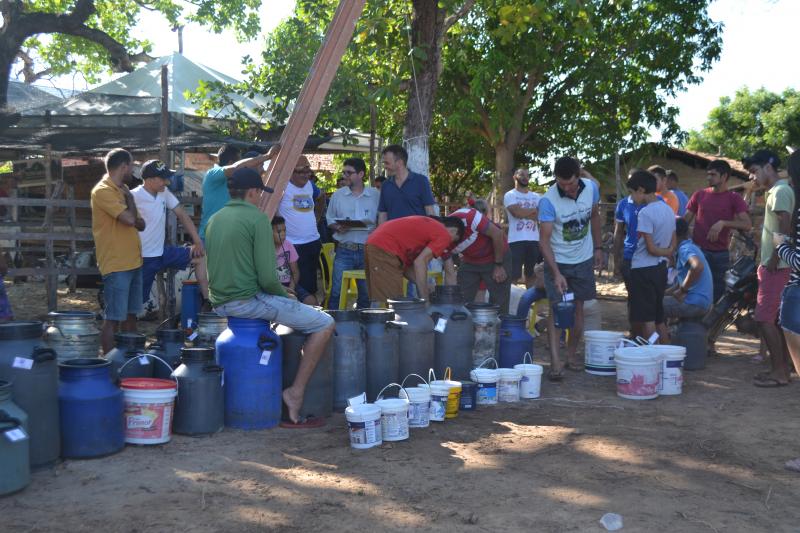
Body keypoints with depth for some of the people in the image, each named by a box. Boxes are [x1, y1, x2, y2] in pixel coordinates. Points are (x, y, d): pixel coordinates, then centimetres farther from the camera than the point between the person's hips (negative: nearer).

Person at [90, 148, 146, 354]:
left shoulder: (122, 189, 15)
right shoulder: (102, 191, -12)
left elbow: (140, 224, 16)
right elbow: (129, 218, -22)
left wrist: (135, 220, -7)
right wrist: (129, 197, -4)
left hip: (133, 262, 9)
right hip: (116, 265, -9)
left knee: (131, 315, 14)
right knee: (113, 318, -5)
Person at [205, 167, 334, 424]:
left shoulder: (215, 218, 13)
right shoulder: (257, 218, -11)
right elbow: (267, 277, -18)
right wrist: (285, 295, 3)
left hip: (220, 302, 9)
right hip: (247, 300, -9)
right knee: (324, 324, -1)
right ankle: (296, 391, -2)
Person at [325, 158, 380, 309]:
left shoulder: (376, 196, 3)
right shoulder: (337, 195, 6)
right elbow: (329, 219, 10)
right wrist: (337, 228, -10)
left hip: (367, 251, 0)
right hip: (344, 251, 0)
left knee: (367, 293, 9)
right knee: (337, 291, -4)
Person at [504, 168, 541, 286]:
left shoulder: (536, 197, 15)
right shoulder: (510, 195, 1)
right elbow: (518, 212, -15)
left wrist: (524, 212, -9)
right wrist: (534, 210, -1)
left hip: (534, 240, 5)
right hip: (516, 240, -5)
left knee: (531, 274, 11)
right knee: (514, 276, -6)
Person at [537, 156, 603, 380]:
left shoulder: (591, 188, -10)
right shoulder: (548, 201, -24)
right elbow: (544, 240, -24)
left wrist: (598, 247, 10)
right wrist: (556, 273, -31)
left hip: (583, 259, 4)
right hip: (557, 261, -4)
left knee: (578, 308, 10)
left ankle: (572, 354, 24)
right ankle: (555, 361, -12)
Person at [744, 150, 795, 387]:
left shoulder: (780, 191, -13)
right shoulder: (775, 190, 17)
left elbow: (785, 229, -21)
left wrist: (773, 260, -18)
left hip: (776, 266, -10)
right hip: (776, 266, 10)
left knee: (765, 318, -8)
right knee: (775, 318, 13)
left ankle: (778, 372, -4)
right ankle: (782, 367, 18)